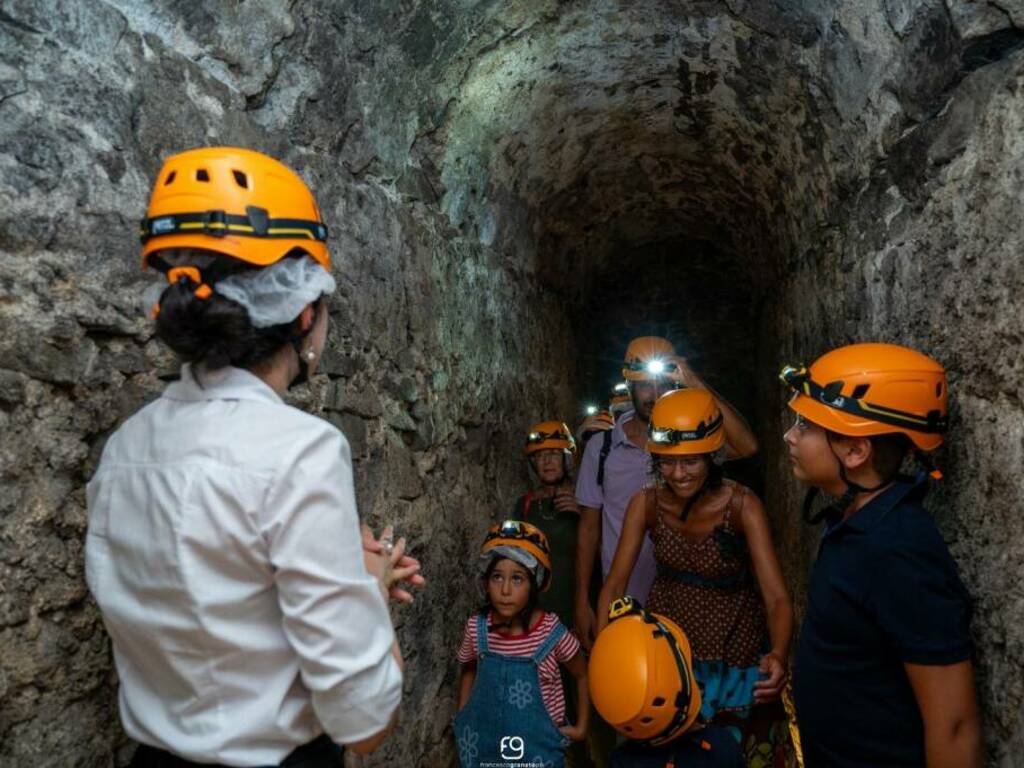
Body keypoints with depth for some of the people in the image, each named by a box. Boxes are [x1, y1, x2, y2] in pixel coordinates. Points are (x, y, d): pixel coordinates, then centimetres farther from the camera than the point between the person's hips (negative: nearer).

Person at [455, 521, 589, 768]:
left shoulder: (552, 632, -21)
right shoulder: (476, 628, -14)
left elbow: (583, 675, -4)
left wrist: (581, 726, -2)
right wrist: (463, 717, 3)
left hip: (537, 743, -2)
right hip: (486, 738, 2)